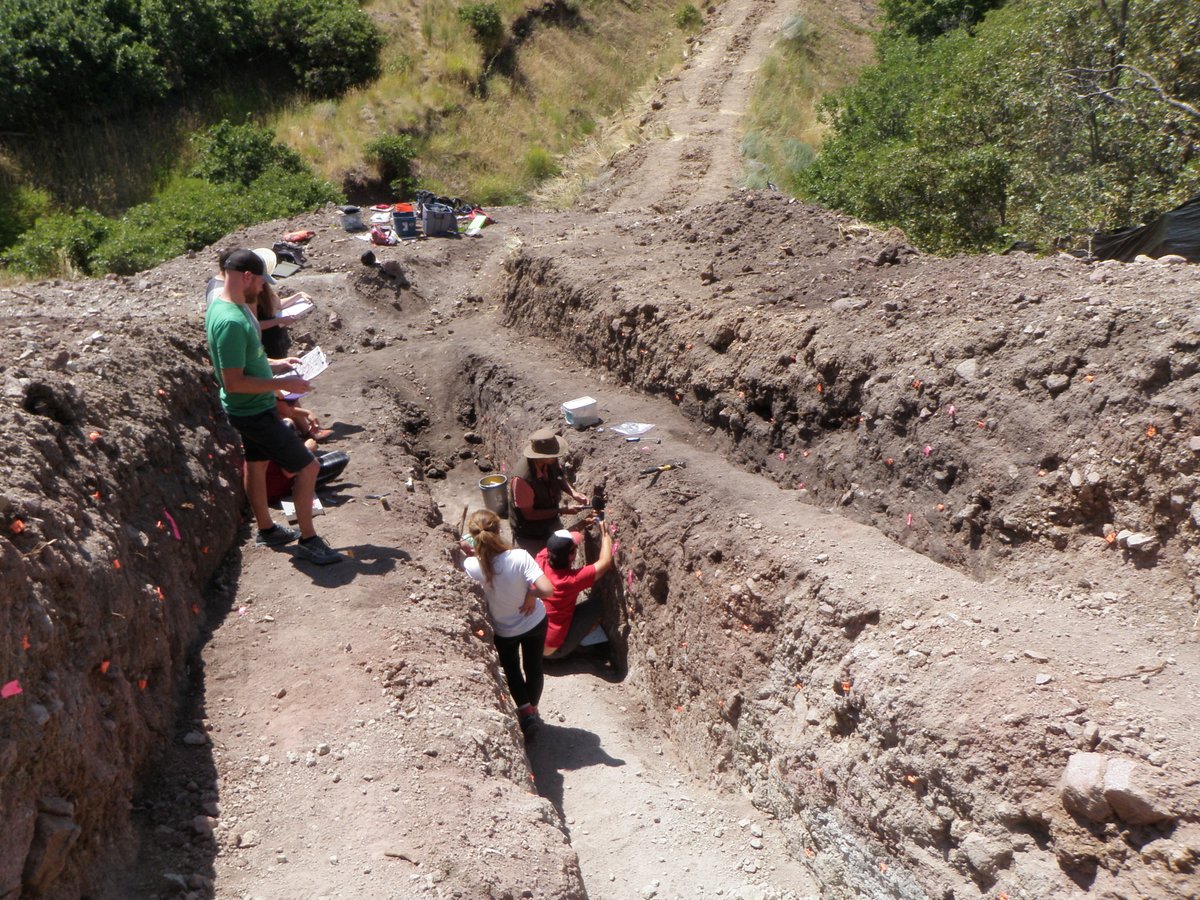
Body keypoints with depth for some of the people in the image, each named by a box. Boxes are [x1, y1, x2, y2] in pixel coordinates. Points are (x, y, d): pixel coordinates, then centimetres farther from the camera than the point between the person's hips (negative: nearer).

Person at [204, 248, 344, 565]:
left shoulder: (223, 304, 1)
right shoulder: (230, 322, -31)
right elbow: (233, 382, -31)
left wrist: (274, 364, 9)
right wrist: (282, 383, -24)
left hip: (251, 408, 11)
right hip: (254, 412, -11)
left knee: (257, 463, 24)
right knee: (308, 467, -3)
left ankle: (266, 529, 42)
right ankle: (308, 539, 10)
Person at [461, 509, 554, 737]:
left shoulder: (472, 566, -28)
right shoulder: (519, 557, -32)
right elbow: (547, 590, -34)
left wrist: (471, 553, -9)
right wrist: (530, 592, -17)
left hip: (504, 630, 0)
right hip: (534, 622, 0)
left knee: (511, 669, 30)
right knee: (534, 667, 25)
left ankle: (525, 710, 21)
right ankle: (532, 710, 43)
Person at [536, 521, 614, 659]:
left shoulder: (541, 560, -13)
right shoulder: (571, 580, -26)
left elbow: (560, 541, 9)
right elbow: (606, 562, -15)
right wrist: (605, 533, -3)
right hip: (553, 650, -6)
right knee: (597, 604, 0)